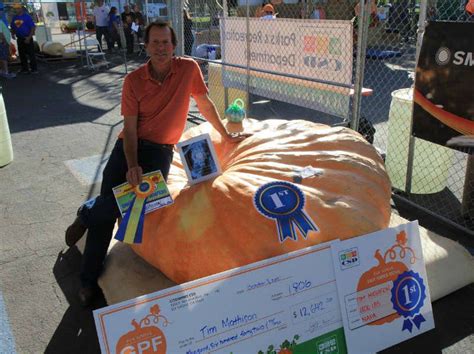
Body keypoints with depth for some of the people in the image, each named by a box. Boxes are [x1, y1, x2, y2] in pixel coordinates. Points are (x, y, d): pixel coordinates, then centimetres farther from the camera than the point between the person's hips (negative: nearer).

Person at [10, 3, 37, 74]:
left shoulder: (27, 17, -6)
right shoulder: (14, 18, 11)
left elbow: (33, 27, -9)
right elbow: (12, 27, 21)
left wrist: (29, 37, -16)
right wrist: (13, 34, 1)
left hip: (27, 38, -6)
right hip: (19, 39, 6)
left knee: (31, 54, -6)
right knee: (22, 54, 9)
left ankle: (34, 69, -2)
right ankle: (25, 69, 16)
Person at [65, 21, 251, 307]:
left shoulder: (189, 68, -2)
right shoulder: (134, 80, -3)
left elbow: (205, 104, 11)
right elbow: (130, 128, -6)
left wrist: (227, 135, 18)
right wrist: (132, 166, -20)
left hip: (161, 149, 0)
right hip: (130, 145, 1)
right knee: (109, 203, -14)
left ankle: (89, 216, 12)